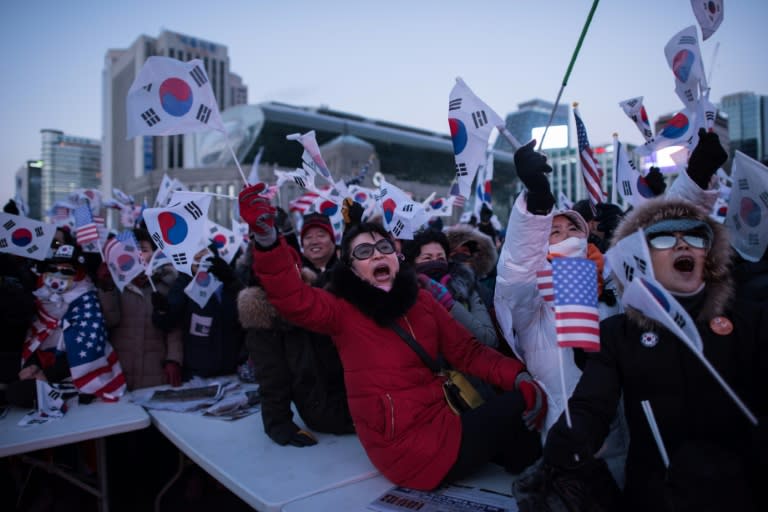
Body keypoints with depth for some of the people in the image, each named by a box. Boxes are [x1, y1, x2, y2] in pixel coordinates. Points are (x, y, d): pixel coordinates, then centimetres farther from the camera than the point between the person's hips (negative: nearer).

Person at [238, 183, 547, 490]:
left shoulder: (422, 301, 7)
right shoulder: (342, 310, -6)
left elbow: (466, 350, 6)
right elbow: (292, 298, -24)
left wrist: (518, 377, -10)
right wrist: (266, 238, -40)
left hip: (441, 419, 6)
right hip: (410, 445, -5)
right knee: (516, 408, -7)